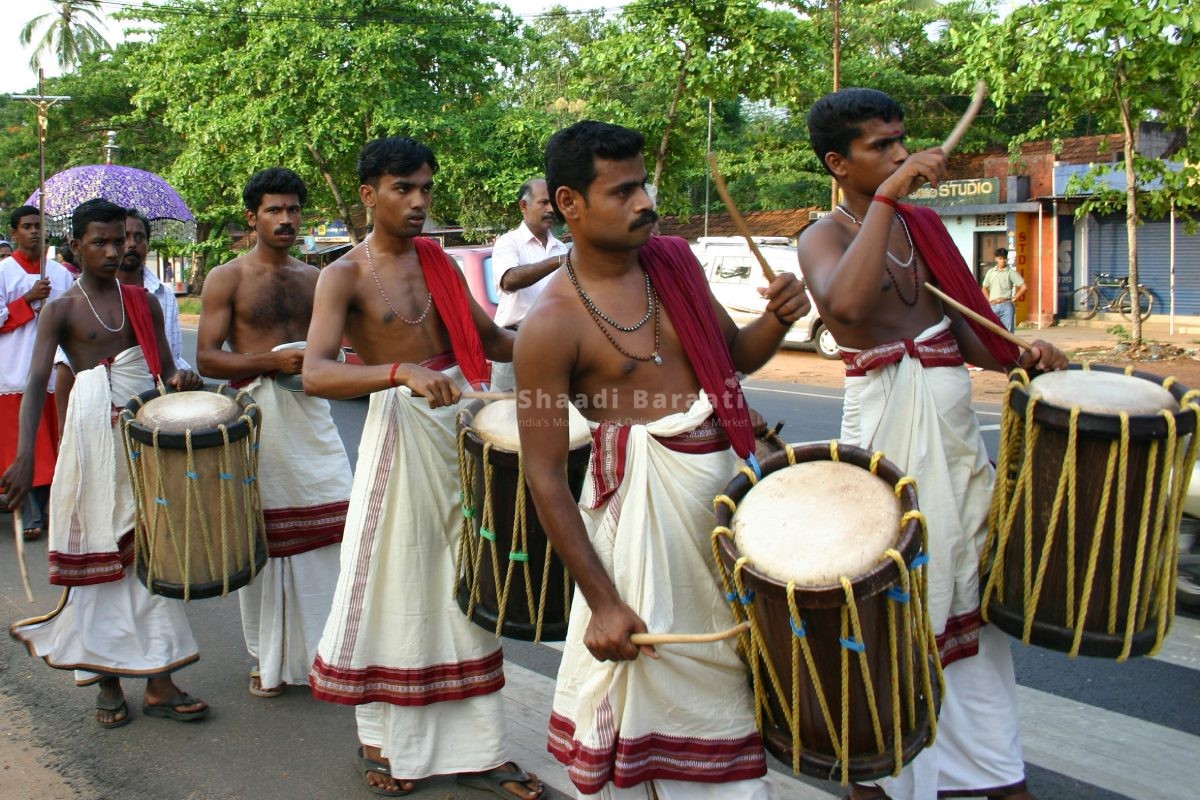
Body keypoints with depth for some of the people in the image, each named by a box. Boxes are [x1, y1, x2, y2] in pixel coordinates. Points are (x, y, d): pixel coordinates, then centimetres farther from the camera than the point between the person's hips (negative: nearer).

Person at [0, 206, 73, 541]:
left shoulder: (60, 273, 10)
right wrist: (28, 300, -12)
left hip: (56, 372, 3)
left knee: (54, 447, 7)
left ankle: (52, 510, 17)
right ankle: (29, 516, 3)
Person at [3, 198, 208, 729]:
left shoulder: (143, 302, 8)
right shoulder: (60, 311, -2)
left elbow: (165, 369, 9)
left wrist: (179, 381, -17)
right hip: (94, 440, -2)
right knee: (99, 556, 4)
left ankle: (159, 684, 9)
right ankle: (107, 679, 17)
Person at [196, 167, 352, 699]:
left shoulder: (313, 278, 13)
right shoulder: (227, 278, 1)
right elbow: (206, 358, -6)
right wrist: (270, 362, -19)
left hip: (310, 413, 3)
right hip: (256, 411, -3)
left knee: (331, 527, -2)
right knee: (261, 536, 4)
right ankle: (270, 659, 18)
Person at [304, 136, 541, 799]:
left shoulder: (438, 262, 9)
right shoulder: (345, 276, -8)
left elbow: (492, 339, 16)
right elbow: (315, 374, -23)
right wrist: (404, 372, -37)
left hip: (462, 421, 6)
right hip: (400, 428, -5)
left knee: (466, 582, 10)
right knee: (393, 586, 4)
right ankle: (381, 740, 25)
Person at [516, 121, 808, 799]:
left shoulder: (674, 260, 3)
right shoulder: (552, 324, -15)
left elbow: (737, 354, 16)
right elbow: (546, 477, -14)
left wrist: (779, 319, -7)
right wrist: (603, 602, -15)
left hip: (729, 470, 6)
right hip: (643, 498, -6)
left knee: (728, 665, 18)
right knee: (649, 687, 5)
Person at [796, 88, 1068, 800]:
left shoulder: (922, 225, 11)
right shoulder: (824, 237, -9)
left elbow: (957, 324, 16)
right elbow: (846, 303, -33)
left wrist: (1018, 357, -3)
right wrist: (885, 197, -28)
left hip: (954, 420, 7)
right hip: (888, 422, -7)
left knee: (970, 593, 15)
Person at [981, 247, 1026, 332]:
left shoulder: (1011, 272, 1)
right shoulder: (990, 272, 13)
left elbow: (1023, 287, -3)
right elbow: (985, 288, 23)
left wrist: (1013, 299, -5)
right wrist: (988, 300, 10)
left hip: (1006, 306, -3)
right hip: (993, 306, 3)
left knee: (1007, 332, -5)